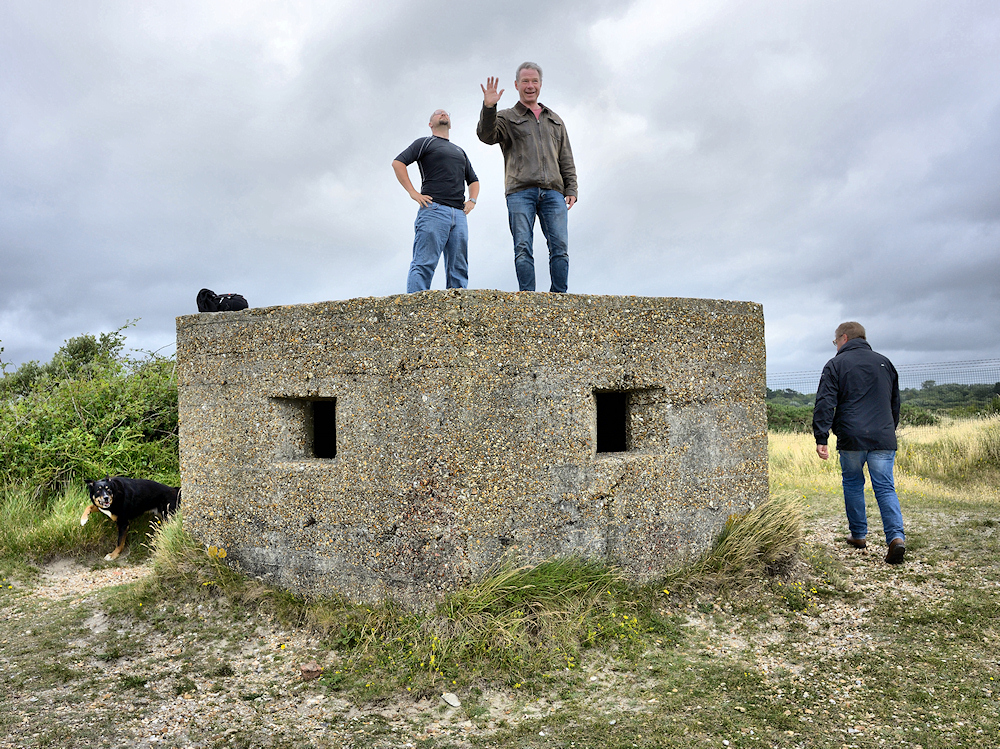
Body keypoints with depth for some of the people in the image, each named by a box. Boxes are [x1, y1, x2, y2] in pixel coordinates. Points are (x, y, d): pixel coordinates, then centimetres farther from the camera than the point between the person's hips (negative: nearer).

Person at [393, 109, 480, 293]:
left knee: (458, 270, -3)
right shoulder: (425, 143, 14)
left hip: (459, 214, 6)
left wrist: (472, 200, 17)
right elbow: (398, 162, 2)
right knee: (424, 265, -15)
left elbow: (473, 180, 38)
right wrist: (413, 193, -7)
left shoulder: (460, 151, 32)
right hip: (434, 209, -6)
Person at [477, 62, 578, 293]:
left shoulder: (555, 120, 27)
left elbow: (566, 159, 23)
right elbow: (486, 135, -5)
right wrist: (488, 107, -22)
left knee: (560, 246, -7)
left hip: (553, 191, 3)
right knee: (523, 248, -10)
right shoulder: (506, 118, 16)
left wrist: (571, 190, 10)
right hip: (520, 191, -2)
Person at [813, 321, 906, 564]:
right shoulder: (884, 363, 17)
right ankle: (896, 536, -14)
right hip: (883, 438, 3)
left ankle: (858, 535, 21)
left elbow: (825, 404, -9)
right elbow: (895, 403, 26)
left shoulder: (836, 365, 1)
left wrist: (821, 438, -10)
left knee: (853, 483, 14)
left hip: (851, 439, -3)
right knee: (885, 487, 3)